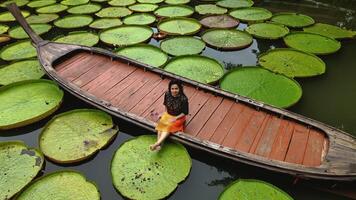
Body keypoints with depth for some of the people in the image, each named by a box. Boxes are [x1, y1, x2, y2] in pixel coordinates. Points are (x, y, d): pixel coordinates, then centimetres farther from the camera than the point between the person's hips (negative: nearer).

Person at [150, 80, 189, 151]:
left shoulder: (183, 99, -24)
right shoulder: (167, 94, -11)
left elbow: (185, 112, -15)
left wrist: (175, 118, -20)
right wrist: (165, 112, 1)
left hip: (178, 117, -4)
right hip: (168, 114, 4)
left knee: (169, 126, -29)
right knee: (161, 123, -22)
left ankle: (157, 143, -36)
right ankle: (159, 145, -30)